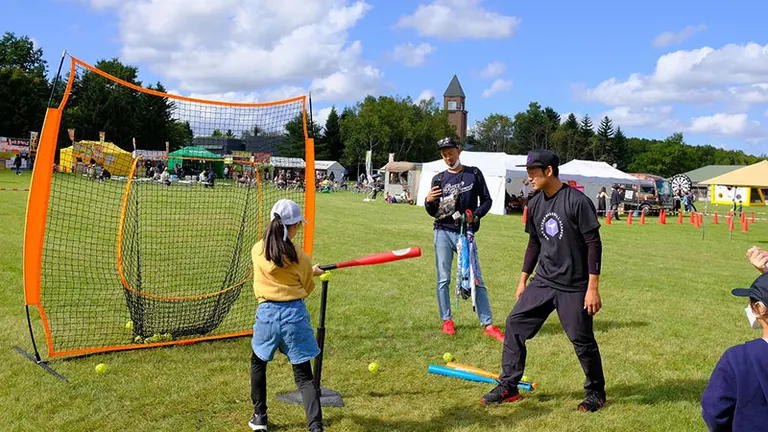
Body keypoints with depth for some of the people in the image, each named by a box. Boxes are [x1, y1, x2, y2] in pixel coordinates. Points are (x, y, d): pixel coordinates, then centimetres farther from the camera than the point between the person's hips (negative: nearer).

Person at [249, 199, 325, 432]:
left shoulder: (257, 250, 0)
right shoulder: (301, 257, -7)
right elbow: (306, 289, 5)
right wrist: (313, 272, 27)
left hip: (267, 313, 2)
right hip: (295, 314, -2)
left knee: (258, 363, 26)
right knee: (304, 375, 4)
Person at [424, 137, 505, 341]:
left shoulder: (474, 174, 4)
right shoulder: (439, 179, 7)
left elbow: (487, 200, 5)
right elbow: (433, 212, 7)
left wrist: (475, 215, -13)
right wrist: (428, 201, -16)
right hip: (443, 233, 1)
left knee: (476, 278, 0)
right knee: (443, 279, 5)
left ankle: (487, 324, 3)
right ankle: (446, 320, 18)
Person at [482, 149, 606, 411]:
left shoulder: (577, 201, -16)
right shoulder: (535, 205, 5)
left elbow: (594, 244, -15)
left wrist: (593, 288, -18)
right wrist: (523, 280, 14)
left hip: (574, 286, -6)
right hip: (543, 281, 6)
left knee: (582, 340, 1)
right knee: (515, 323, 1)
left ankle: (595, 393, 25)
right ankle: (508, 387, 12)